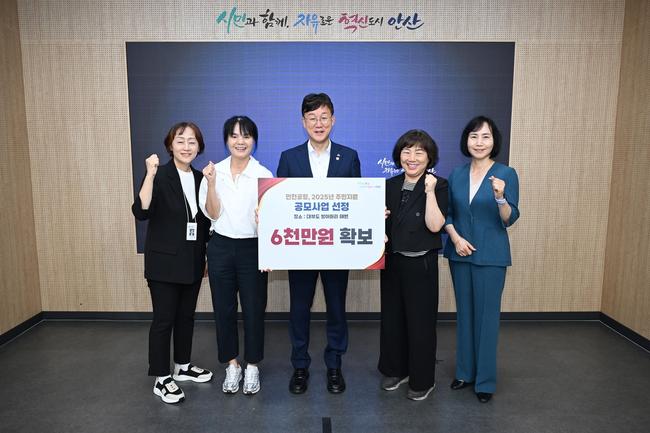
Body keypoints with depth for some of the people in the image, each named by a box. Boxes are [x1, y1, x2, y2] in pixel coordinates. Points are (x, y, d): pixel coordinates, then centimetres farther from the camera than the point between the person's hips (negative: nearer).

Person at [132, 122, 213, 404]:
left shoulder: (200, 178, 7)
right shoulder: (160, 176, -10)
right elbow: (141, 212, -24)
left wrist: (207, 256, 13)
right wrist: (150, 175, -32)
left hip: (192, 261, 6)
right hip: (164, 261, -5)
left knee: (186, 316, 15)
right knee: (163, 319, 1)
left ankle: (182, 366, 32)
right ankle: (161, 378, 14)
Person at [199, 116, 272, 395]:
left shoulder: (264, 175, -7)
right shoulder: (214, 172, 0)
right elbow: (212, 214, -3)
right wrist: (211, 184, -17)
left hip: (252, 249, -2)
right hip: (220, 248, 2)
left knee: (253, 310, 6)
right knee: (224, 309, 11)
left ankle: (252, 367, 26)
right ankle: (232, 366, 29)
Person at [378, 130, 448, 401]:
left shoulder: (438, 186, -7)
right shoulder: (390, 185, 7)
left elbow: (435, 225, -19)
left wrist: (429, 191, -23)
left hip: (421, 264, -5)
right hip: (392, 261, 5)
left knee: (420, 322, 5)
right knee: (391, 318, 14)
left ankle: (423, 380, 23)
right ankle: (396, 370, 34)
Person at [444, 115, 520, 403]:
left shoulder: (506, 174, -6)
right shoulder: (457, 174, 5)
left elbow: (509, 220, -11)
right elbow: (447, 214, 8)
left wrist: (500, 197, -29)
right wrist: (456, 238, -8)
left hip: (491, 255, -4)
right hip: (460, 253, 4)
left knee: (486, 316, 2)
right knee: (464, 313, 13)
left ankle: (485, 380, 18)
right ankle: (464, 371, 28)